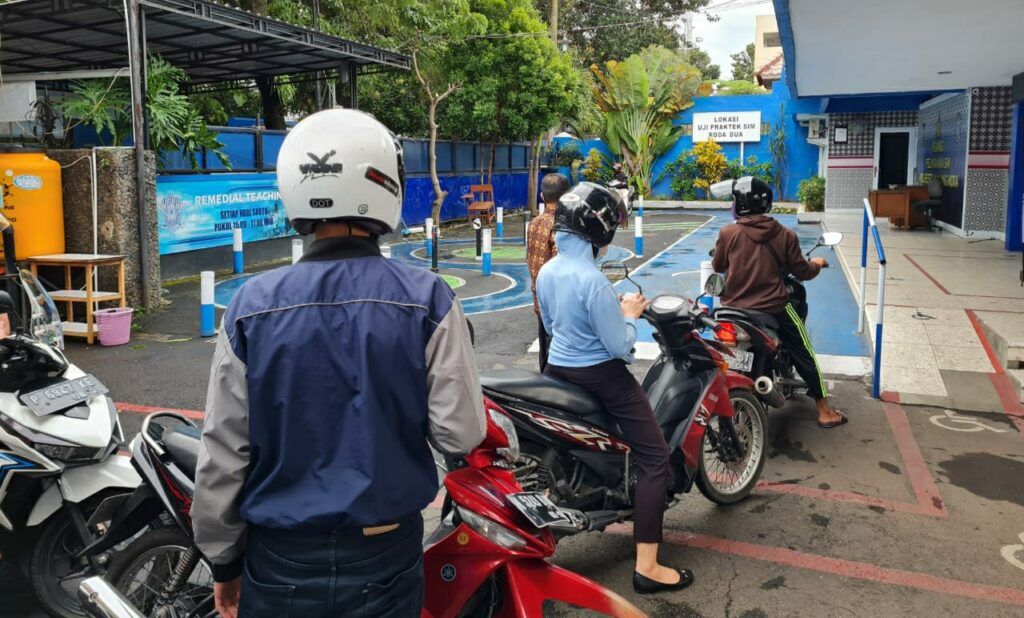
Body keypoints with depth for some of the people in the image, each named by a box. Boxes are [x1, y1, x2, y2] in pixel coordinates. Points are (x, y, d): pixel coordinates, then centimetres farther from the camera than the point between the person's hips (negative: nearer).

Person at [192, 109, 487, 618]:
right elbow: (459, 433, -13)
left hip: (279, 562, 1)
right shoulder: (427, 300, -14)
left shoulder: (251, 305, -11)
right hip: (385, 559, 0)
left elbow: (222, 452, -6)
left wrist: (223, 559, 7)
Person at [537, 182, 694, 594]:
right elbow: (620, 348, -19)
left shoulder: (546, 273, 2)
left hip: (557, 371, 8)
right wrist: (629, 315, -1)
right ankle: (647, 567, -4)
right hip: (602, 378, -8)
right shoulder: (593, 281, -23)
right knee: (654, 458, -3)